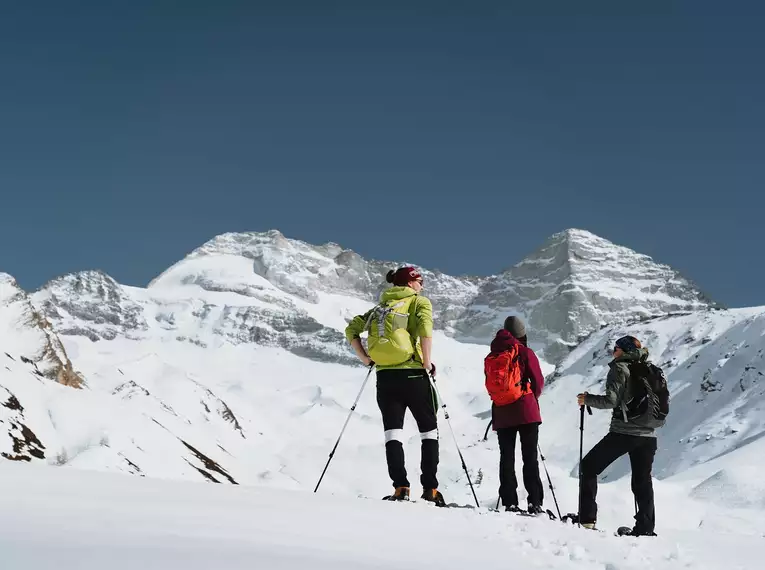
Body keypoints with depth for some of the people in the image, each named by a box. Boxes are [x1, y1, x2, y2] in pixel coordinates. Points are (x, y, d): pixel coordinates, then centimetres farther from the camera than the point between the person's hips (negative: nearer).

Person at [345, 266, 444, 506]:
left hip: (385, 377, 3)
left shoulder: (382, 306, 18)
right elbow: (425, 328, -17)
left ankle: (401, 487, -11)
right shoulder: (420, 302, 4)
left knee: (393, 433, 3)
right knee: (429, 431, 8)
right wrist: (427, 363, -11)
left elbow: (352, 329, 11)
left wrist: (365, 359, 11)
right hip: (413, 374, -3)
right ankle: (430, 488, 2)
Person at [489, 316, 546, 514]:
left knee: (507, 458, 7)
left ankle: (509, 502, 1)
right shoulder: (525, 352, -5)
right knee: (530, 458, 0)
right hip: (526, 412, -3)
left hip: (501, 413, 3)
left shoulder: (492, 356, 8)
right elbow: (538, 381, -4)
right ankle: (535, 502, -6)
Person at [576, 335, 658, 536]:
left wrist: (587, 399, 1)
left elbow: (611, 401, -13)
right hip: (648, 435, 6)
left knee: (589, 467, 6)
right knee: (642, 480, 14)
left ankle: (587, 518, 0)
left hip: (623, 432, -6)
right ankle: (645, 527, 8)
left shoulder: (620, 368, -5)